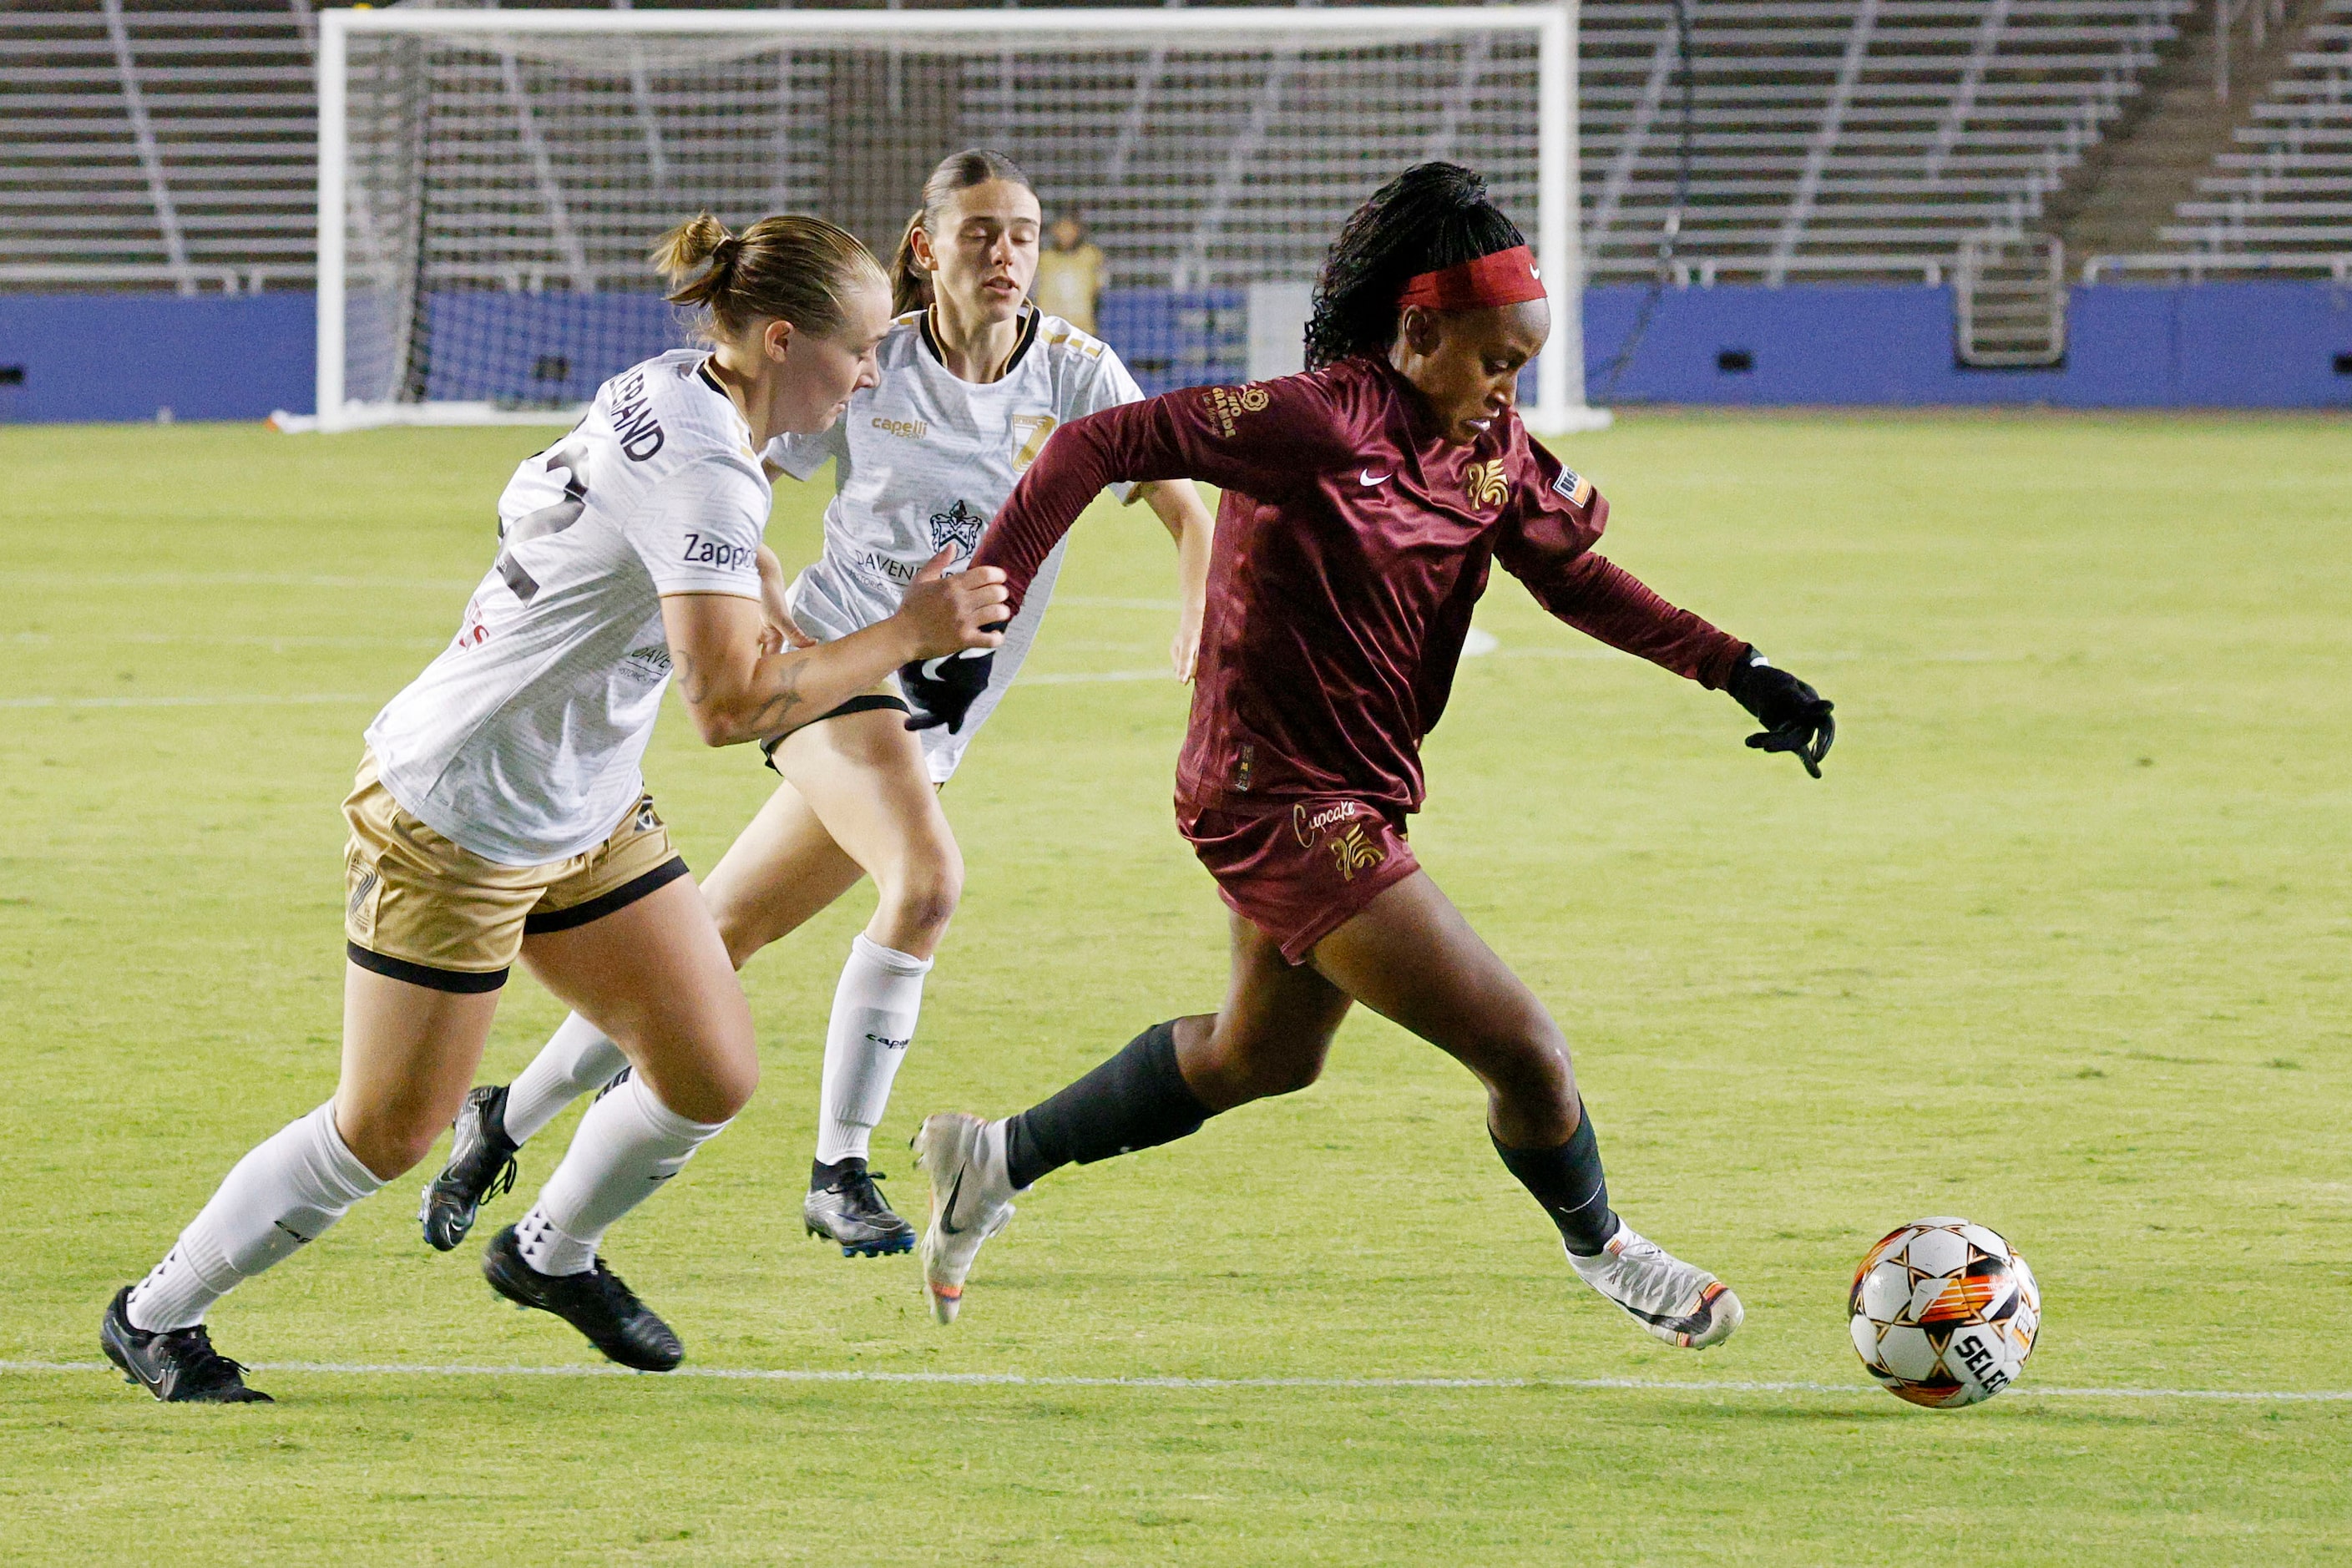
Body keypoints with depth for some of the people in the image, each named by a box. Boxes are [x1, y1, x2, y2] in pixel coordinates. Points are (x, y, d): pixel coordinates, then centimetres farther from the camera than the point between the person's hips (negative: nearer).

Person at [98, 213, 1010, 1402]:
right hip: (451, 822, -9)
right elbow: (729, 704, -36)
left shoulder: (667, 393, -1)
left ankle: (551, 1254, 33)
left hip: (586, 814, 9)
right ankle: (156, 1315, 21)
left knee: (713, 1078, 6)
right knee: (385, 1136, 2)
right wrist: (907, 635, -28)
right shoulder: (702, 474, -29)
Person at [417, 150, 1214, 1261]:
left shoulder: (1074, 374, -1)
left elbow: (1183, 508, -2)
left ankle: (507, 1117, 22)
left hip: (931, 723, 4)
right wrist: (770, 616, -14)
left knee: (721, 934, 6)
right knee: (926, 878, -28)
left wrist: (1197, 621, -21)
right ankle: (840, 1168, -18)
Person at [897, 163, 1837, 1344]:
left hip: (1356, 800, 10)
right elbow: (1096, 448, -19)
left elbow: (1574, 579, 10)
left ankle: (998, 1161, 40)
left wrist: (1739, 671, 0)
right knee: (1522, 1051, -6)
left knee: (1265, 1053, 29)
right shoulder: (1317, 423, -22)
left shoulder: (1487, 445, 2)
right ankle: (1600, 1249, 22)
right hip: (1278, 799, -10)